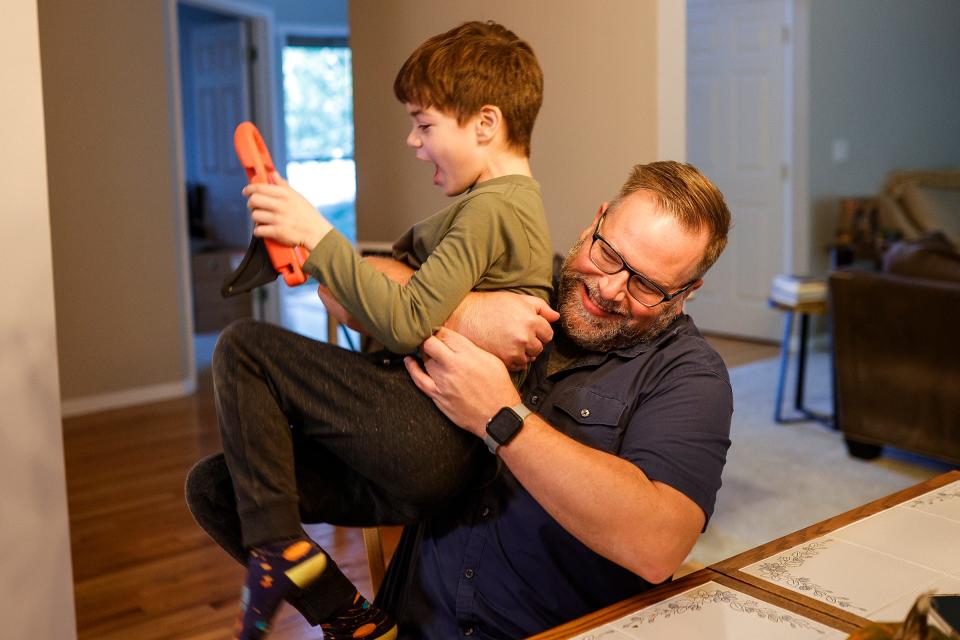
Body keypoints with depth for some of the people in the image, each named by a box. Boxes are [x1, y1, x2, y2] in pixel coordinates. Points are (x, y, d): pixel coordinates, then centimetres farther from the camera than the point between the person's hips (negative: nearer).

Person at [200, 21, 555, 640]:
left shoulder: (490, 207, -12)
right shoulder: (509, 201, 21)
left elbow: (405, 325, -20)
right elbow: (408, 262, 22)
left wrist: (318, 235, -14)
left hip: (433, 439, -10)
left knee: (243, 349, -8)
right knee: (215, 484, 8)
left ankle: (277, 545, -8)